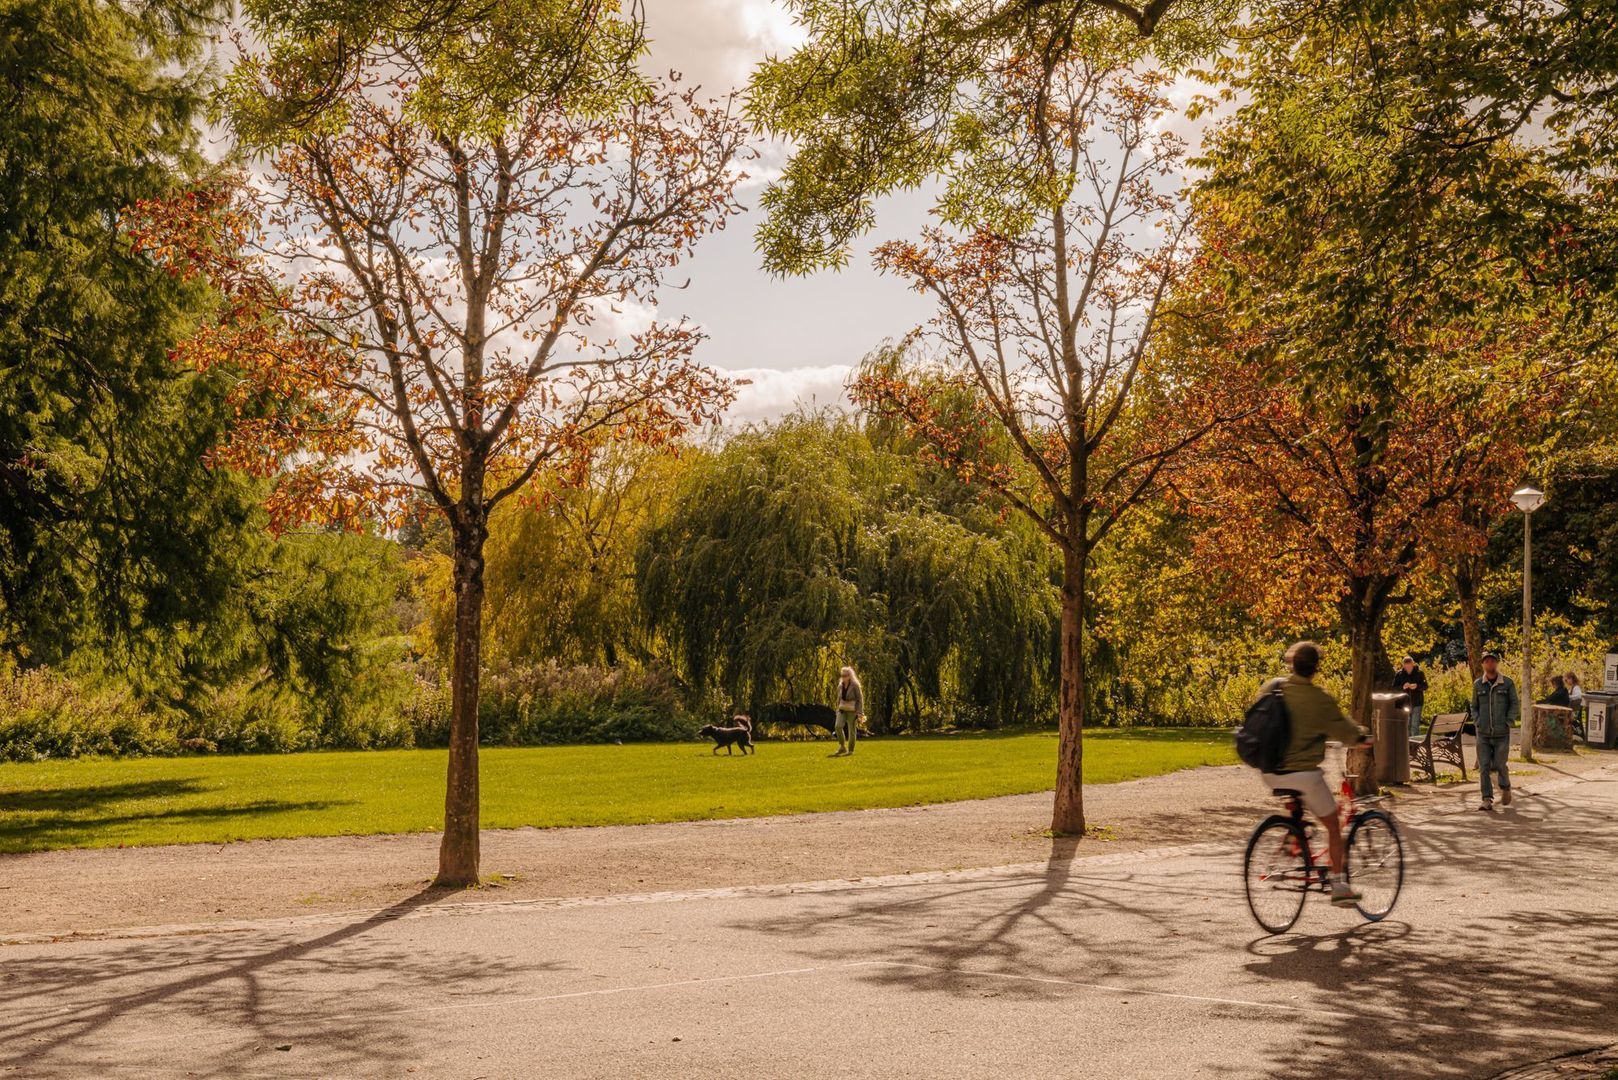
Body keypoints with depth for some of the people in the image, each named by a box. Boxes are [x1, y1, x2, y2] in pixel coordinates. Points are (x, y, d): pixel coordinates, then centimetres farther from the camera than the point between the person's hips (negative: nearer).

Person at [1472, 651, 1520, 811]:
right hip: (1483, 734, 2)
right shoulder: (1478, 685, 6)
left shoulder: (1507, 683, 0)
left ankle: (1505, 788, 31)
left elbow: (1515, 704, 2)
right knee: (1484, 766, -4)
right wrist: (1477, 722, 0)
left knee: (1500, 765, 0)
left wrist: (1508, 723, -8)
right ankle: (1487, 800, -2)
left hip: (1502, 734, -2)